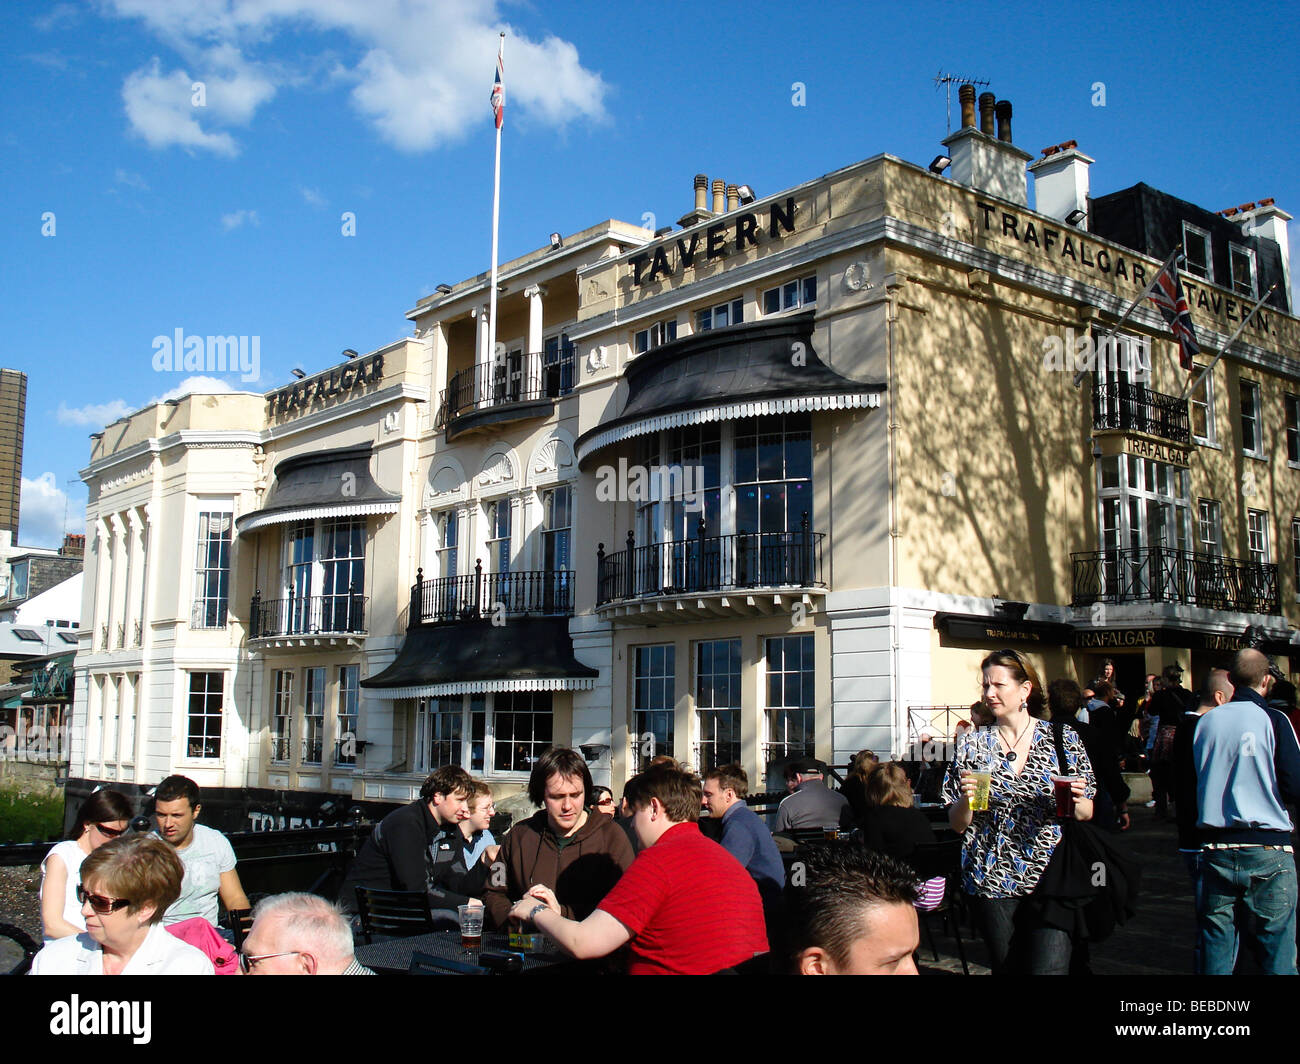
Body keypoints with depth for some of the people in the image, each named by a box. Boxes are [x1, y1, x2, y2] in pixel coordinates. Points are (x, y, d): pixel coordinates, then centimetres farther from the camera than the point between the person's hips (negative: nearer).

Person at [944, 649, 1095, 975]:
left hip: (1051, 878, -1)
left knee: (1048, 967, -11)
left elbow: (1085, 814, 8)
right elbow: (957, 825, 5)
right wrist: (966, 799, -15)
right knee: (1007, 967, 8)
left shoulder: (1064, 739, 2)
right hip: (994, 883, 1)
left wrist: (1076, 801, -14)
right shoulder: (973, 745, 4)